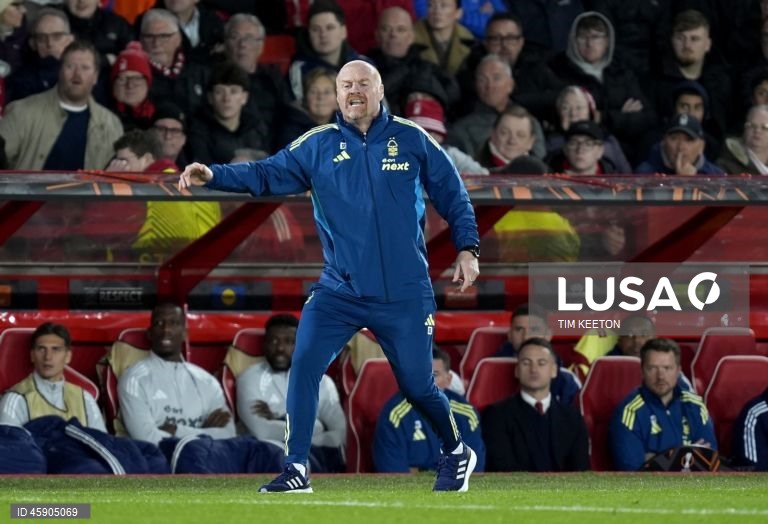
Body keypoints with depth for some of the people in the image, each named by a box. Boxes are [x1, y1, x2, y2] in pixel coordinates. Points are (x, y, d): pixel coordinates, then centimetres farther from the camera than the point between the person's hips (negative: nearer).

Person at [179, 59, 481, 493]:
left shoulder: (412, 141, -1)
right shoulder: (318, 146, 1)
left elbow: (453, 194, 7)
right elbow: (267, 174, -7)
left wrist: (467, 249, -1)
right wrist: (214, 176, -22)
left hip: (405, 296, -2)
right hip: (339, 291, 2)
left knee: (418, 387, 7)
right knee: (304, 365, -15)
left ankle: (457, 453, 34)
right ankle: (297, 468, -8)